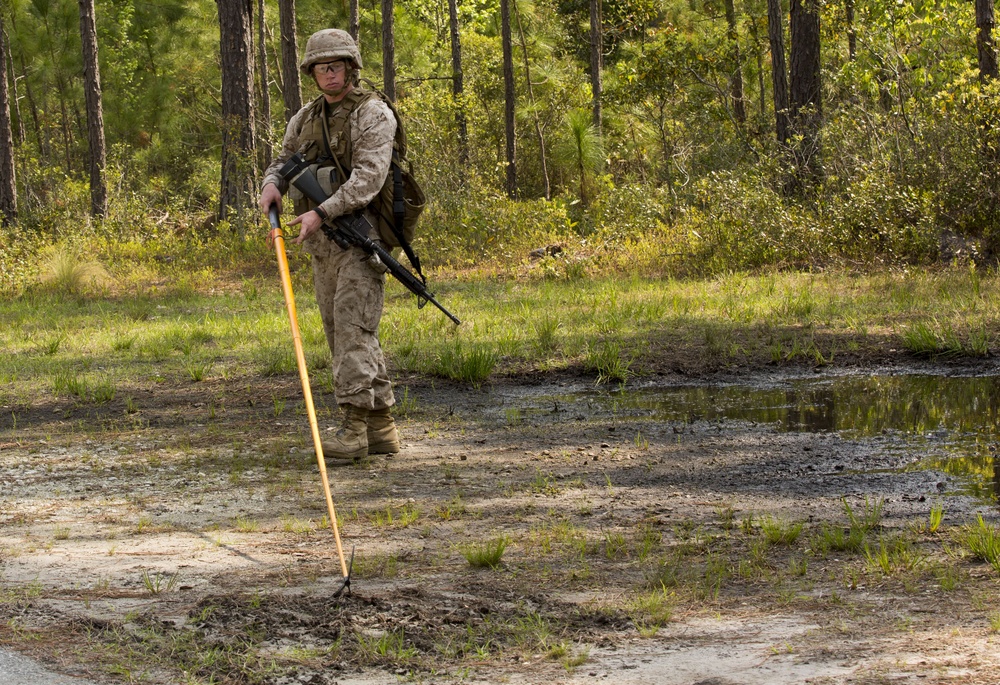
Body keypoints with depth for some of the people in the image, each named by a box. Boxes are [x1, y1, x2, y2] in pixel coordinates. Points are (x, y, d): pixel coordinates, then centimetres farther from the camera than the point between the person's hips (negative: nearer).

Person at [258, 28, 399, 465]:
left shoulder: (374, 115, -7)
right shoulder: (305, 119, 16)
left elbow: (368, 177, -19)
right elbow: (283, 162, 17)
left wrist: (322, 213, -29)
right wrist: (272, 185, -8)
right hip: (322, 244, 8)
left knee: (353, 329, -16)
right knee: (342, 333, 8)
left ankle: (353, 427, -20)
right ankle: (381, 428, 13)